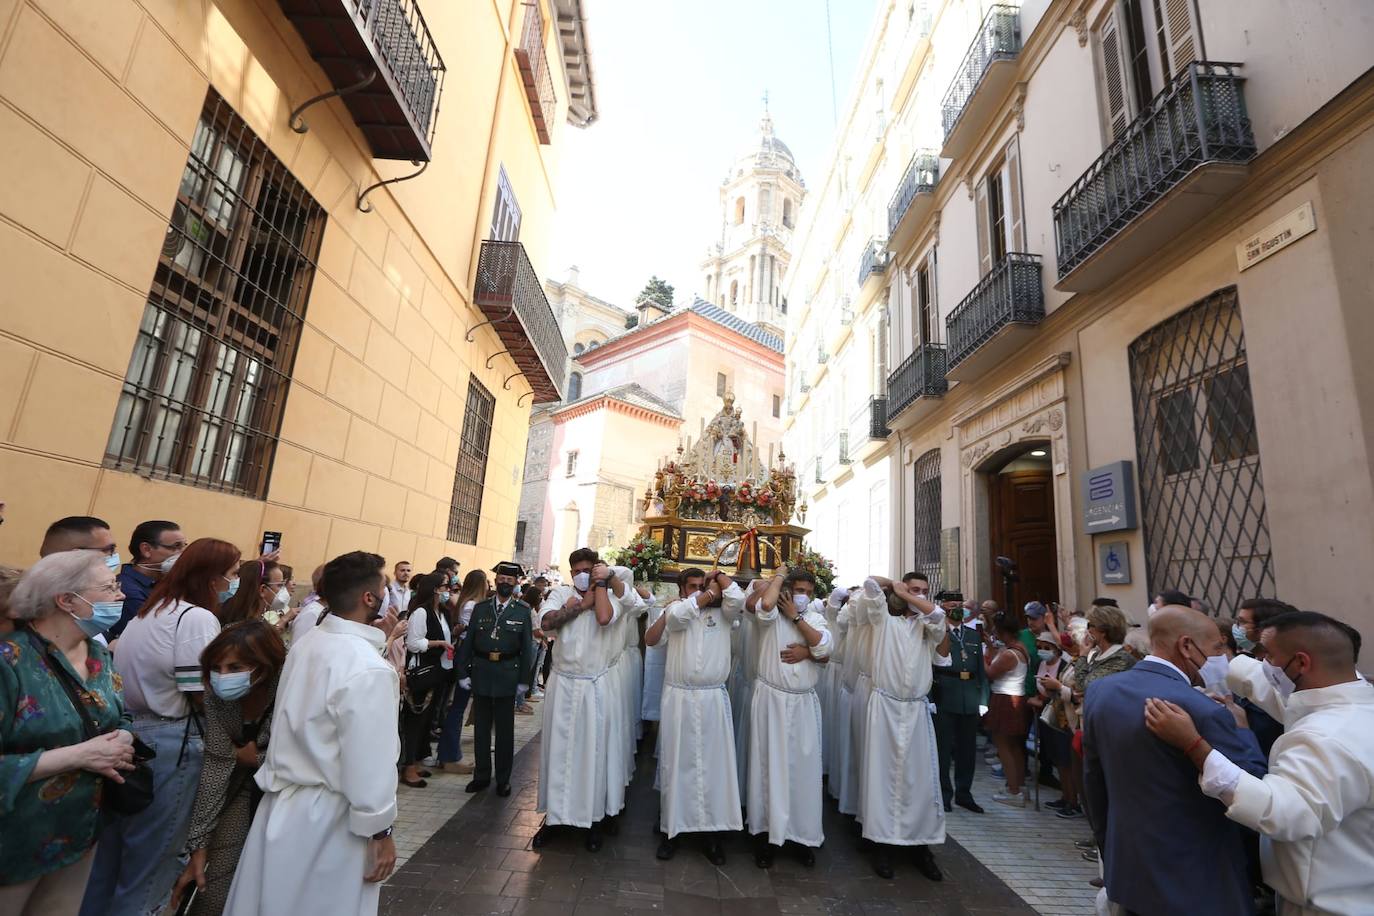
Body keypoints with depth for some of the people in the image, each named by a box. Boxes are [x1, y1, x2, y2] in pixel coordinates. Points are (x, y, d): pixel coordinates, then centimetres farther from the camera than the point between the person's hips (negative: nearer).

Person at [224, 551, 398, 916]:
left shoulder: (307, 645, -1)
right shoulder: (369, 670, -26)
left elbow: (302, 720, 4)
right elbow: (370, 765, -22)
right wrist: (380, 832, -12)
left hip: (283, 804, 8)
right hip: (328, 818, -7)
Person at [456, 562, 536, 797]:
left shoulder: (523, 610, -4)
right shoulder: (481, 607, 2)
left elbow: (527, 647, -3)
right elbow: (468, 641, 3)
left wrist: (524, 679, -5)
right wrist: (463, 672, -1)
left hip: (507, 673, -2)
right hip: (481, 671, 2)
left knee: (505, 729, 10)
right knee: (481, 726, 13)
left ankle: (503, 779, 24)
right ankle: (481, 775, 29)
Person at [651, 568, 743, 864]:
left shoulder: (721, 612, 7)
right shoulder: (676, 609, 4)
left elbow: (737, 598, -12)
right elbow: (678, 615, -20)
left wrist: (719, 576, 0)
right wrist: (710, 592, -12)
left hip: (713, 698, 1)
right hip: (679, 697, -1)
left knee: (714, 763, 5)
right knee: (677, 763, 6)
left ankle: (712, 831, 17)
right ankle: (672, 828, 20)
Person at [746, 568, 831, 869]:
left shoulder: (814, 618, 7)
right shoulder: (772, 615, -4)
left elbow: (824, 647, -10)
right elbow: (764, 604, -29)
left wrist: (796, 617, -12)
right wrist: (780, 574, -14)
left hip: (804, 702, 3)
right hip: (771, 698, -3)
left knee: (804, 766, 8)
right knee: (770, 764, 5)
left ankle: (803, 834, 22)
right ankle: (766, 832, 18)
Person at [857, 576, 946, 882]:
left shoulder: (927, 627, 11)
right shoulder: (885, 620, 5)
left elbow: (938, 613, -12)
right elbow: (871, 582, -6)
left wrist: (906, 594, -2)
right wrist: (895, 585, 12)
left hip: (917, 709, 2)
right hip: (885, 706, -2)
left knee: (920, 777, 6)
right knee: (883, 773, 3)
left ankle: (921, 844, 17)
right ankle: (882, 842, 13)